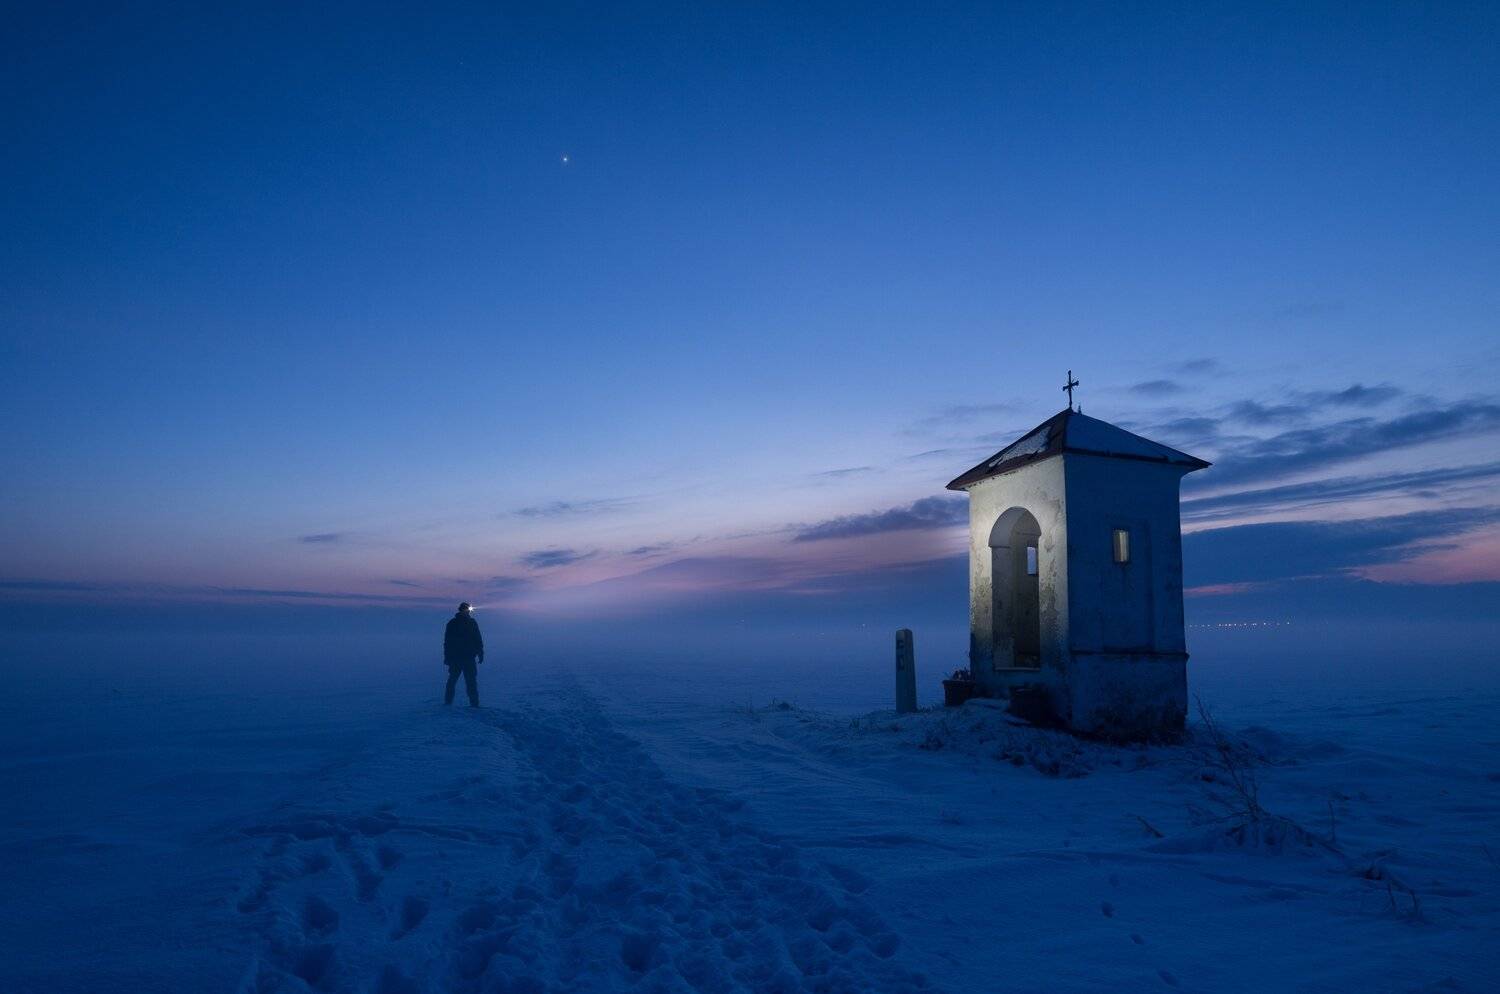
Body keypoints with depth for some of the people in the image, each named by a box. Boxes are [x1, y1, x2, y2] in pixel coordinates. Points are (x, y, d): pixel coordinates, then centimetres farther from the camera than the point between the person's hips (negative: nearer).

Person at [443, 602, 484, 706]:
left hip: (453, 658, 4)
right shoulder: (472, 622, -4)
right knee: (471, 681, -4)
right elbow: (478, 640, -6)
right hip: (468, 658, -4)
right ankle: (474, 703, -11)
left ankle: (447, 702, 17)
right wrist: (481, 654, -1)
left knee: (452, 680, 16)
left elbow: (446, 642, 9)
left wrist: (446, 657, 13)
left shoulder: (451, 623, 7)